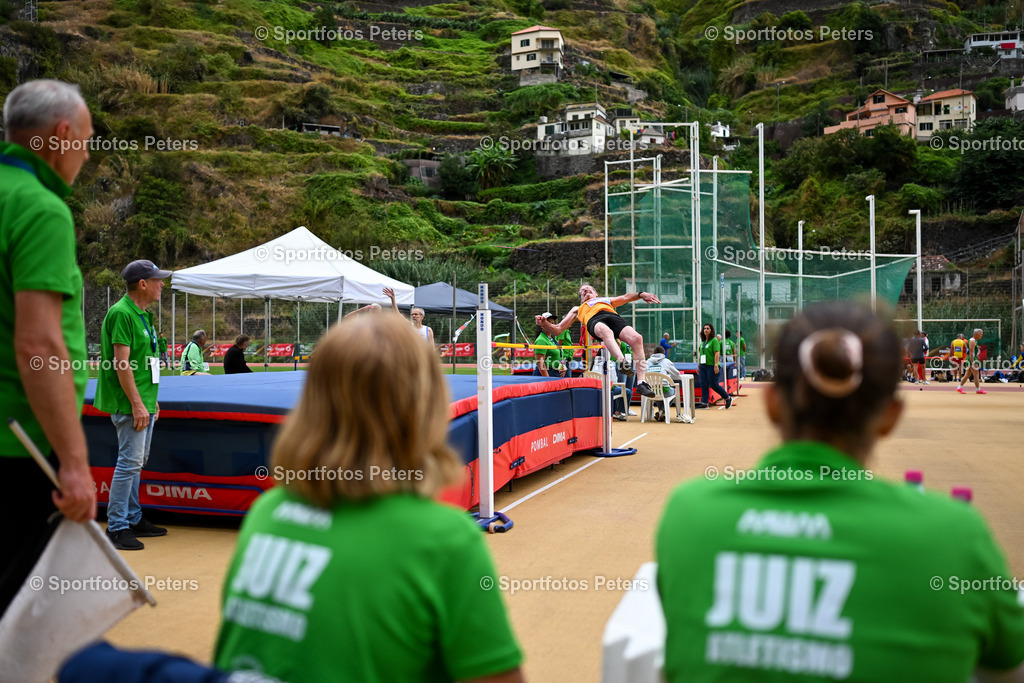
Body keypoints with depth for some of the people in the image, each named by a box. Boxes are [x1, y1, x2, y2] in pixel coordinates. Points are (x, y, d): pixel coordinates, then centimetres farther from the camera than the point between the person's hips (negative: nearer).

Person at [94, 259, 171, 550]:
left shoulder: (143, 314, 15)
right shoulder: (121, 313, -15)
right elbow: (121, 363, -20)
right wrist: (137, 404, -21)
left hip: (143, 402, 10)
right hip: (130, 404, -10)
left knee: (137, 462, 15)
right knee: (129, 462, -7)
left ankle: (133, 520, 24)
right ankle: (116, 528, -1)